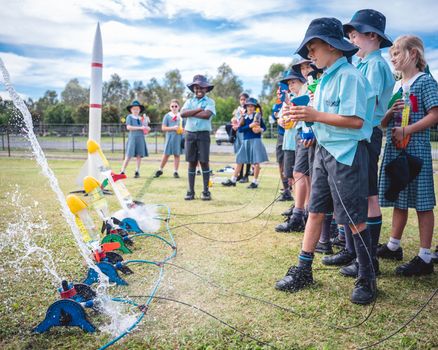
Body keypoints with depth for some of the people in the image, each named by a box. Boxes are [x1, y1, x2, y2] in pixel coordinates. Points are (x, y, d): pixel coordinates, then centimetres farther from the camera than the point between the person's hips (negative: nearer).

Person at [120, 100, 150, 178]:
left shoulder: (141, 118, 15)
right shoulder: (129, 117, 2)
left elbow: (148, 128, 19)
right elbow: (128, 127, -11)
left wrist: (146, 128, -6)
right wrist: (140, 128, -15)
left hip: (140, 138, 4)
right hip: (132, 137, -4)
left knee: (139, 155, 3)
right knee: (129, 155, -6)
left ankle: (137, 171, 12)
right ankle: (122, 171, 0)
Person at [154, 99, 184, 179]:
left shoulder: (181, 116, 8)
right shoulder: (167, 116, 2)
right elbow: (163, 128, -2)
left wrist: (183, 130, -8)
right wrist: (173, 128, -14)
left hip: (179, 138, 2)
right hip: (170, 137, -1)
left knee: (177, 154, 5)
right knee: (166, 154, 2)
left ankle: (175, 171, 14)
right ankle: (160, 170, 17)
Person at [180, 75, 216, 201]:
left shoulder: (209, 101, 4)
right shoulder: (189, 101, 13)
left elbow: (207, 114, -16)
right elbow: (182, 113, -5)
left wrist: (190, 113, -7)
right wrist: (198, 110, -10)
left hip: (203, 134, -3)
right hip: (190, 134, 3)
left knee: (204, 162, -1)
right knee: (192, 162, 5)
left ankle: (206, 191, 6)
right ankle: (191, 191, 10)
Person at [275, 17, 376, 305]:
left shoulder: (349, 76, -13)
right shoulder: (326, 78, 14)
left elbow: (356, 120, -21)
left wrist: (316, 115, -20)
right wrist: (305, 115, 0)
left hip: (346, 154, -9)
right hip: (324, 151, 9)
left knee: (354, 218, -1)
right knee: (315, 212, 10)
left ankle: (367, 278, 15)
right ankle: (303, 271, 19)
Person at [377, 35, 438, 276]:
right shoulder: (395, 86, 17)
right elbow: (383, 123, 15)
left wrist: (406, 130, -20)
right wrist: (390, 112, -6)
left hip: (416, 149, -7)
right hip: (394, 149, 7)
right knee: (399, 200, 14)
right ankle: (393, 246, 25)